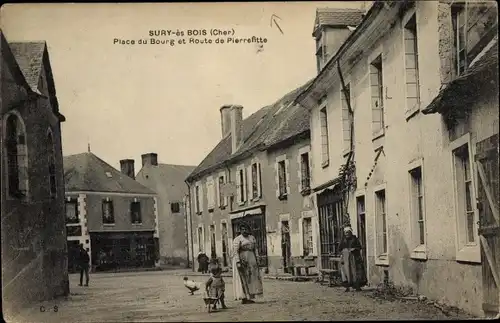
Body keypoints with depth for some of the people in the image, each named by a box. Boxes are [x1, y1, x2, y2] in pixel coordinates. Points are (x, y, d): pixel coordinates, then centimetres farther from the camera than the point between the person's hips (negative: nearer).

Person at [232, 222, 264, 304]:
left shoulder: (252, 238, 12)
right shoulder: (237, 239, -8)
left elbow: (255, 249, 15)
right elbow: (235, 251, -13)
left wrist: (257, 259, 8)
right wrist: (238, 262, -20)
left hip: (251, 260, 7)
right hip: (242, 260, -7)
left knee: (251, 278, 6)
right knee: (243, 279, -6)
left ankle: (249, 297, 11)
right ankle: (244, 298, -3)